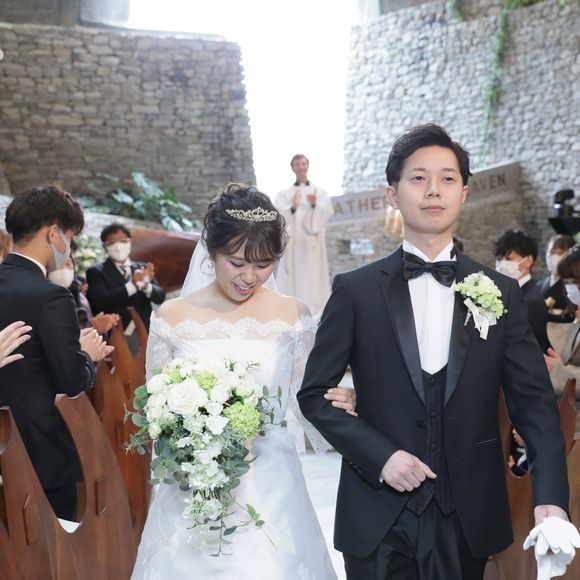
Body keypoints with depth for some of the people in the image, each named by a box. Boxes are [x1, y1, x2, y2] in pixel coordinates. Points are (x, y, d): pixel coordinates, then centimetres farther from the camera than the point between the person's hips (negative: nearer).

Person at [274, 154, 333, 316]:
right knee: (293, 277, -7)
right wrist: (292, 208, -24)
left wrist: (315, 205, -25)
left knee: (314, 276, -6)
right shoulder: (284, 194, 12)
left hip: (312, 241, 0)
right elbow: (278, 214, -4)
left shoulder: (320, 192, 12)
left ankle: (316, 313, -6)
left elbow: (328, 211, -4)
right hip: (292, 241, 0)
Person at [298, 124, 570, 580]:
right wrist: (379, 455, -14)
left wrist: (551, 498, -14)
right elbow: (314, 394, -1)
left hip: (469, 517, 2)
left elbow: (534, 401, -1)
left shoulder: (501, 293, 2)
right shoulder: (356, 290, -3)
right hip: (380, 519, -2)